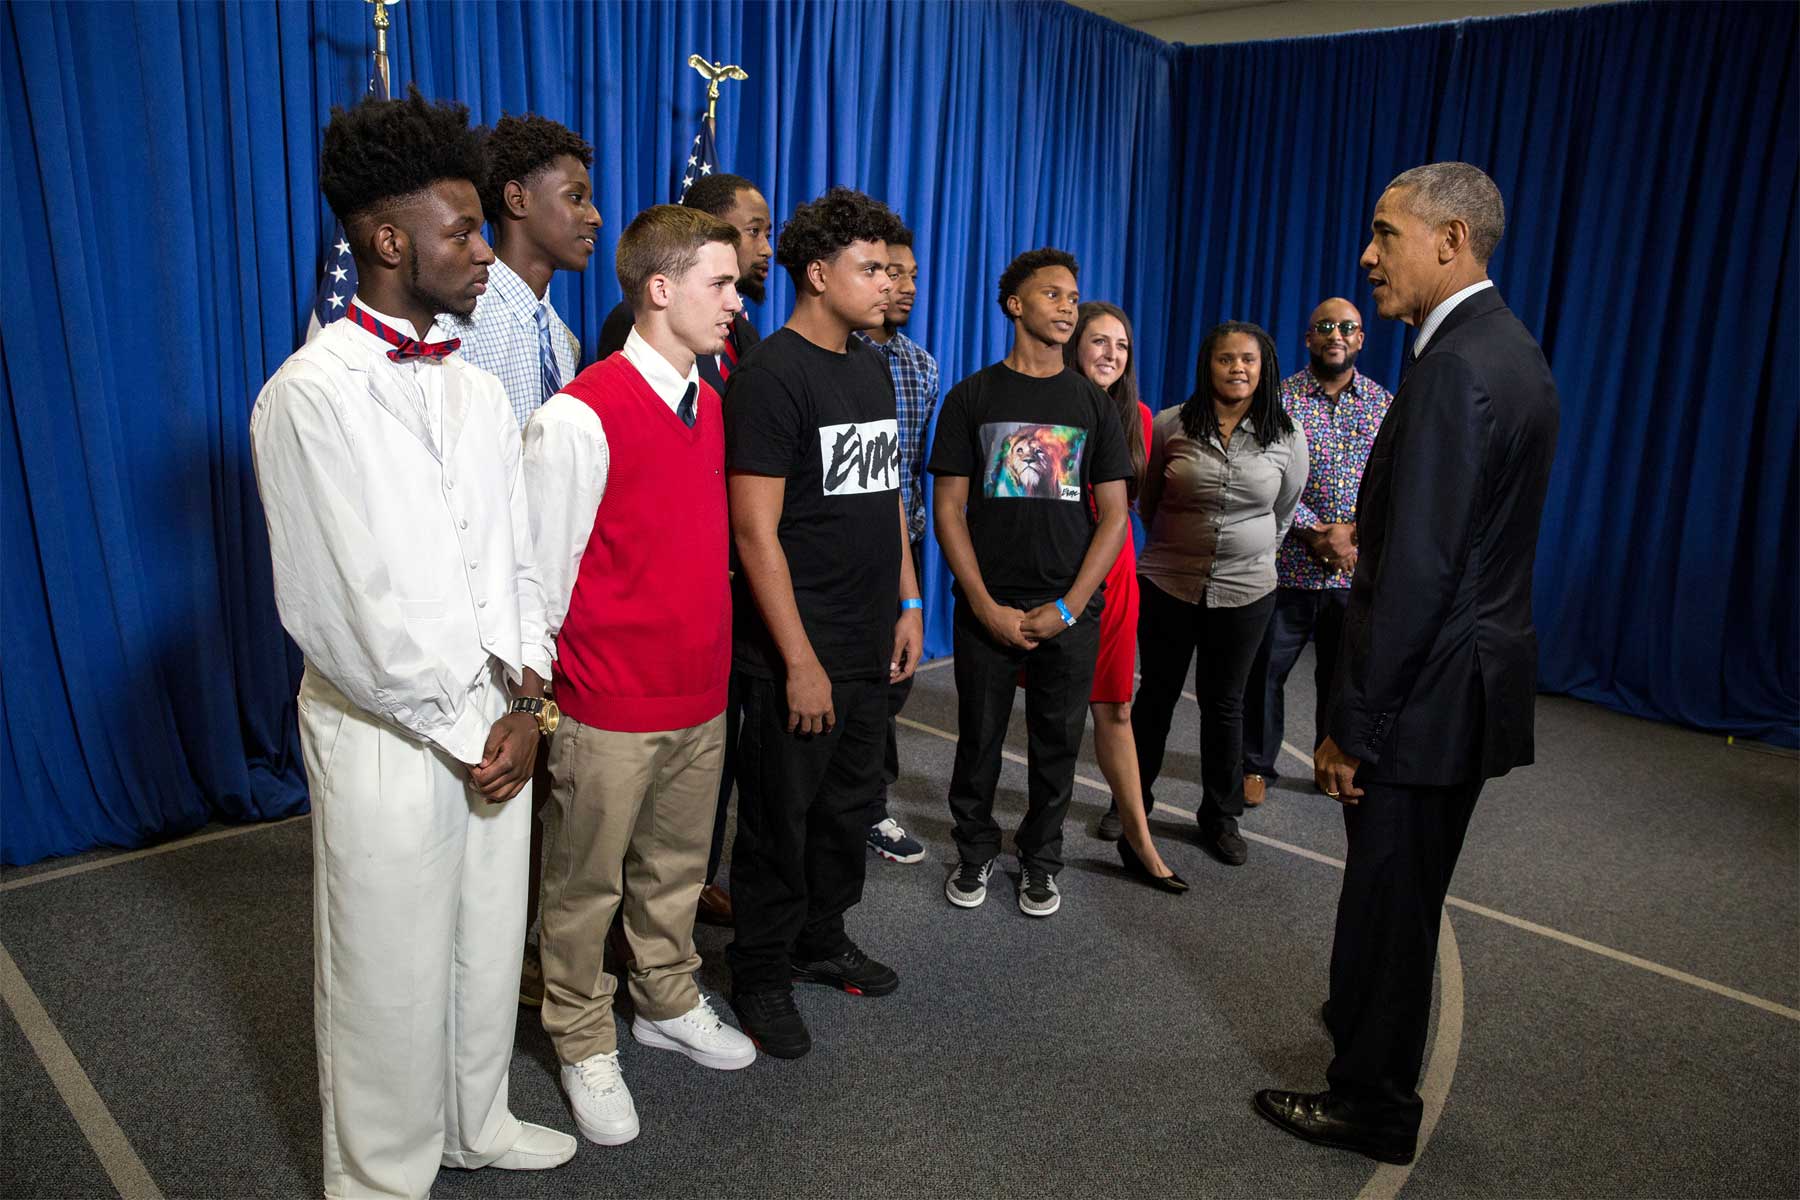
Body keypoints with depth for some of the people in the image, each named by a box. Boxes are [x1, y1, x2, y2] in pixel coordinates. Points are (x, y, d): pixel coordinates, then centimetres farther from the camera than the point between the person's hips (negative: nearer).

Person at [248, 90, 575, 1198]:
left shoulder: (479, 392, 7)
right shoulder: (311, 395, -14)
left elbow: (514, 558, 9)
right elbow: (352, 609, -16)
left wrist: (524, 700, -5)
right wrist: (467, 732, -11)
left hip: (496, 720, 6)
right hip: (385, 732, -6)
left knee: (489, 941, 20)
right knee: (392, 972, 10)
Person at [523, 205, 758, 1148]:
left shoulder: (709, 404, 6)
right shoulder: (582, 418, -17)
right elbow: (543, 571, -13)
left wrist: (716, 659, 13)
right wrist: (534, 700, -7)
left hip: (702, 690, 7)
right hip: (609, 707, -6)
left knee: (676, 866, 22)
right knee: (587, 885, 12)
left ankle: (668, 1004, 43)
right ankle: (584, 1045, 33)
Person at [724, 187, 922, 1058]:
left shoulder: (871, 368, 12)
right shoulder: (771, 375, -14)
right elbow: (756, 532, -18)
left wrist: (907, 603, 14)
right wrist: (800, 661, -18)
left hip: (869, 644, 8)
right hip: (799, 651, -8)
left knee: (850, 803, 18)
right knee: (781, 819, 6)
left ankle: (821, 941, 38)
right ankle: (762, 976, 25)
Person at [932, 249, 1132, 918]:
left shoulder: (1093, 405, 7)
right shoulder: (972, 397, 2)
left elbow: (1113, 515, 3)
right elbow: (949, 508, -1)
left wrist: (1067, 608, -7)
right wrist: (986, 606, -10)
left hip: (1070, 610, 1)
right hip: (988, 607, -1)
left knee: (1057, 744, 9)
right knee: (979, 739, 8)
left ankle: (1040, 861, 29)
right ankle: (975, 852, 29)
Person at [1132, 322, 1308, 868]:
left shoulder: (1287, 437, -3)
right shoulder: (1171, 425, -6)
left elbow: (1283, 512, 11)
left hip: (1244, 591, 1)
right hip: (1167, 584, -1)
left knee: (1224, 703, 12)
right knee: (1156, 694, 12)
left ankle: (1221, 817, 26)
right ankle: (1133, 801, 27)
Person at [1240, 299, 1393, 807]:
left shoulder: (1385, 404, 7)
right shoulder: (1280, 399, -1)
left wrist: (1352, 530, -14)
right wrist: (1318, 535, -17)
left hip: (1356, 570, 2)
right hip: (1289, 564, -2)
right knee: (1265, 669, 4)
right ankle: (1256, 765, 20)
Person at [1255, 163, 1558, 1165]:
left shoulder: (1455, 369, -21)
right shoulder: (1509, 349, 10)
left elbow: (1416, 575, -25)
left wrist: (1354, 725, -20)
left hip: (1431, 692, -9)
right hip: (1471, 674, 9)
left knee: (1390, 898, 6)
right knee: (1405, 892, 24)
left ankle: (1372, 1105, 25)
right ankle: (1375, 1028, 43)